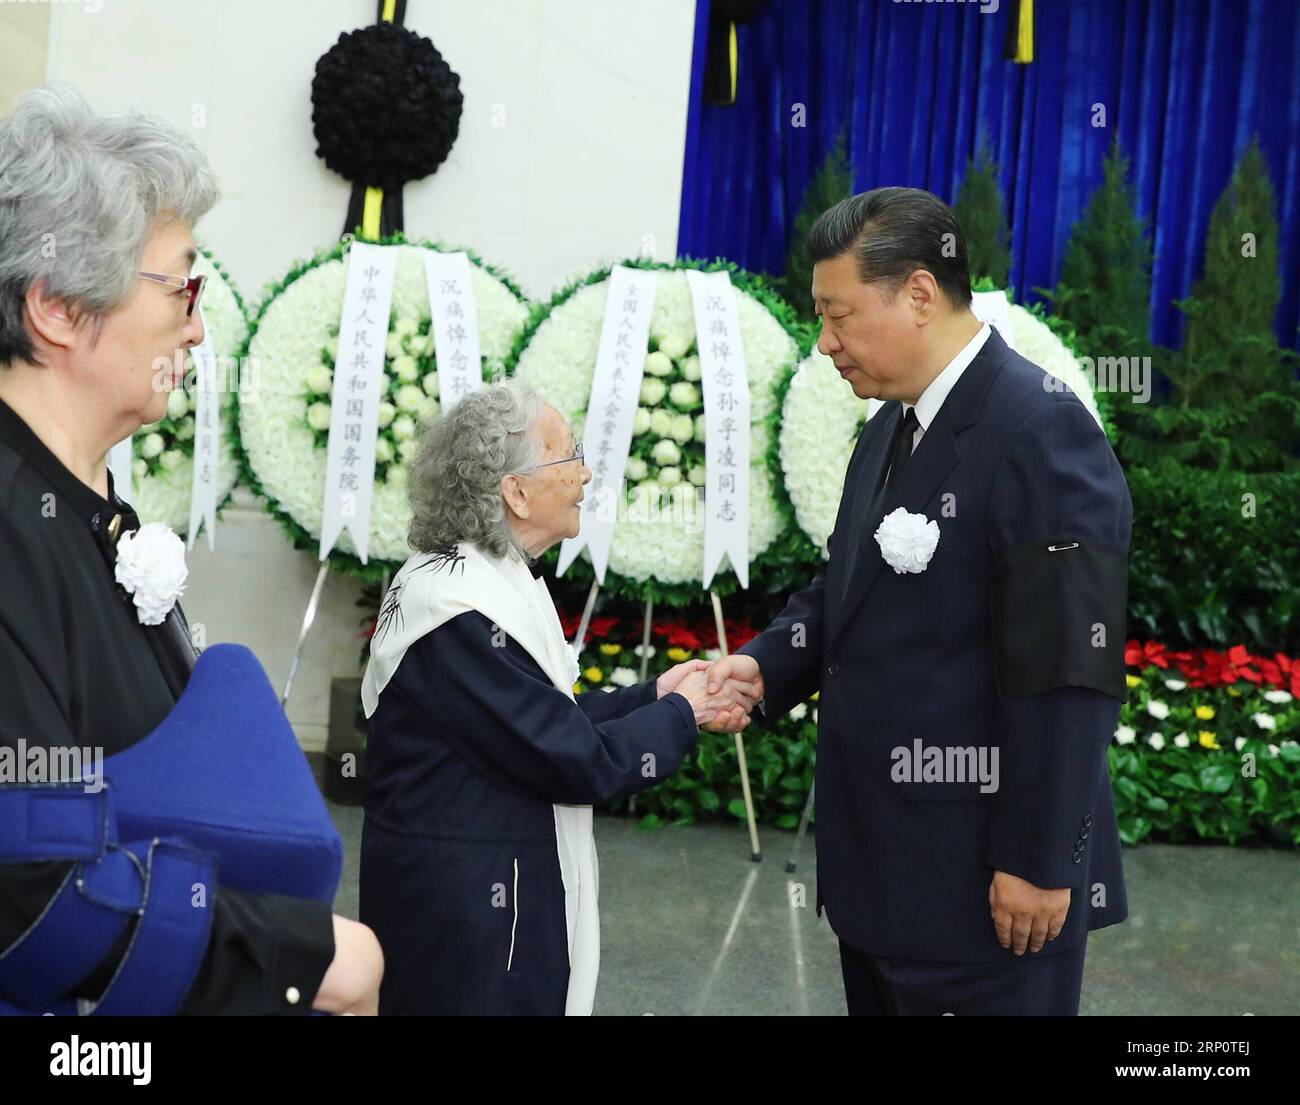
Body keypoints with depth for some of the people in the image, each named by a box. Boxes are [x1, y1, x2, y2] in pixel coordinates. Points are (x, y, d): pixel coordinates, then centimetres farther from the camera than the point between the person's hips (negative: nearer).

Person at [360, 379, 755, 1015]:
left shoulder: (485, 577, 6)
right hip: (462, 912, -9)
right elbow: (574, 761, -21)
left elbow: (544, 718, 10)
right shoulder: (461, 612, -25)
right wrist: (680, 715, -7)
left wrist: (654, 694, 2)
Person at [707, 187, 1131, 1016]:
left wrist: (1039, 859, -19)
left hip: (983, 869, -8)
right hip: (884, 855, 9)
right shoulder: (891, 428, 11)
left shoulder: (1041, 430, -18)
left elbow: (1068, 672, -21)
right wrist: (767, 666, -1)